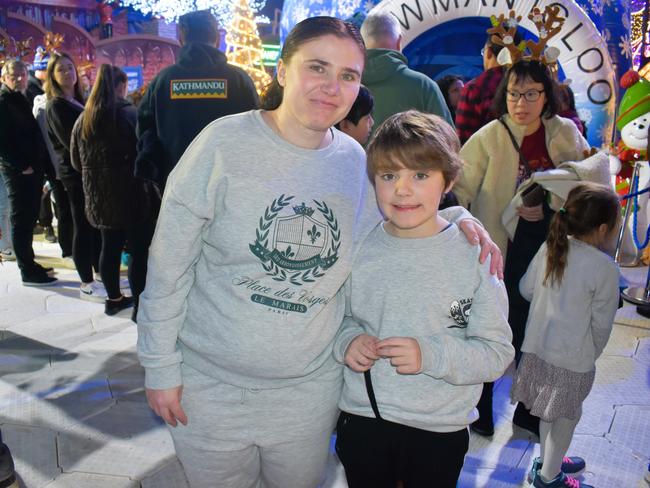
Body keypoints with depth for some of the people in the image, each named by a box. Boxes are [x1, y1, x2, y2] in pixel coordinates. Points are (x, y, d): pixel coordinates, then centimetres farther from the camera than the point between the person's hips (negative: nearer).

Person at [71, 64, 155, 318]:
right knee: (139, 249, 0)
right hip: (129, 194, -6)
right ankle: (140, 304, 3)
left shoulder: (83, 119, 8)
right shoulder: (129, 114, -11)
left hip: (98, 195, 7)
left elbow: (76, 161, 13)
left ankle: (114, 298, 27)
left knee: (110, 246, 16)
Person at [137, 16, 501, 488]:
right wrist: (161, 366, -7)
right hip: (210, 383, -2)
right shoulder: (226, 143, -14)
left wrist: (455, 215, -5)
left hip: (311, 388, 3)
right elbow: (170, 264, -10)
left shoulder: (358, 163, -3)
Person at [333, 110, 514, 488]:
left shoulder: (475, 256, -12)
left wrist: (431, 354, -26)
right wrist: (347, 340, -14)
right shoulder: (358, 249, -5)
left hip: (440, 431, -1)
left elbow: (498, 351, -12)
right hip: (362, 420, 2)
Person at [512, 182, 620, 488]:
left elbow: (526, 289, 5)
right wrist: (593, 354, 6)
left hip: (537, 347, 6)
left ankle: (548, 461, 44)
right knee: (567, 416, 15)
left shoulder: (550, 247, -4)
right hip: (573, 358, -6)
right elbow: (602, 324, -11)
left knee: (550, 411, 24)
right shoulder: (605, 268, -19)